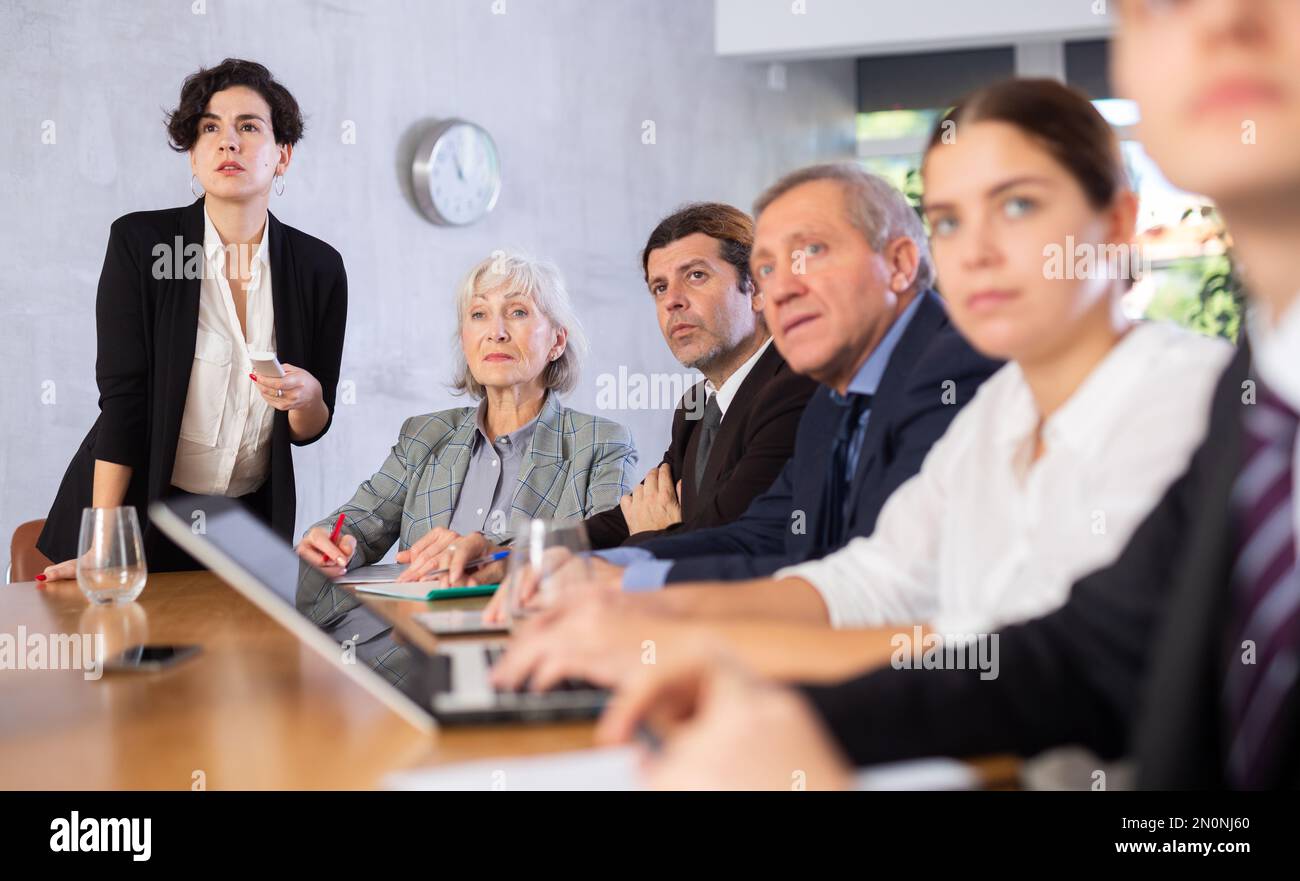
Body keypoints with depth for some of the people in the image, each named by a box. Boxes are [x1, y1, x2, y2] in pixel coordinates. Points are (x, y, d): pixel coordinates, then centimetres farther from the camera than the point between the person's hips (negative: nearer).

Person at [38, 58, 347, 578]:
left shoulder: (319, 267, -4)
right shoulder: (138, 241, -11)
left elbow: (310, 429, 2)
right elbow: (121, 397, -14)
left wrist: (307, 396, -21)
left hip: (248, 521, 2)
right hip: (140, 508, -2)